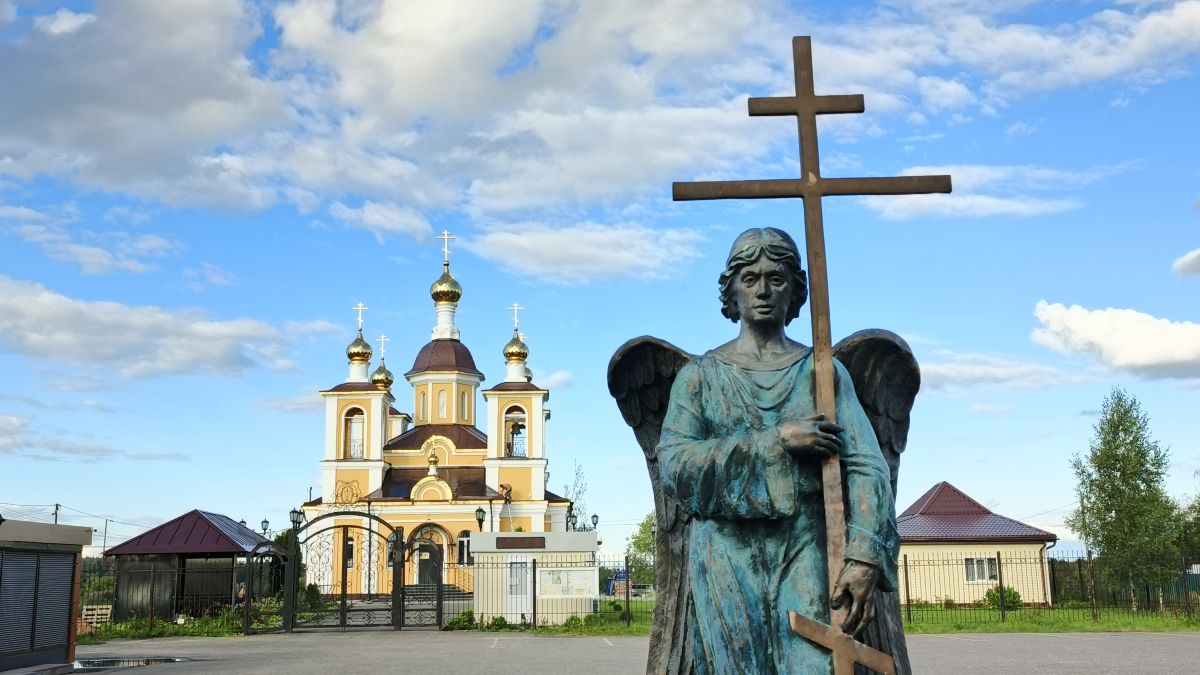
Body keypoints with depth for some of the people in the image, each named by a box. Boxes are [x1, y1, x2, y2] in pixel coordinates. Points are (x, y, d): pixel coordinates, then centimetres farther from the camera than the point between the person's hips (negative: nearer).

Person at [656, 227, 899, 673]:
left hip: (804, 556, 0)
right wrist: (777, 441, -12)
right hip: (725, 557, 0)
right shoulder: (699, 376, 8)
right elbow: (674, 464, -7)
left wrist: (863, 556, -14)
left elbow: (865, 465, 1)